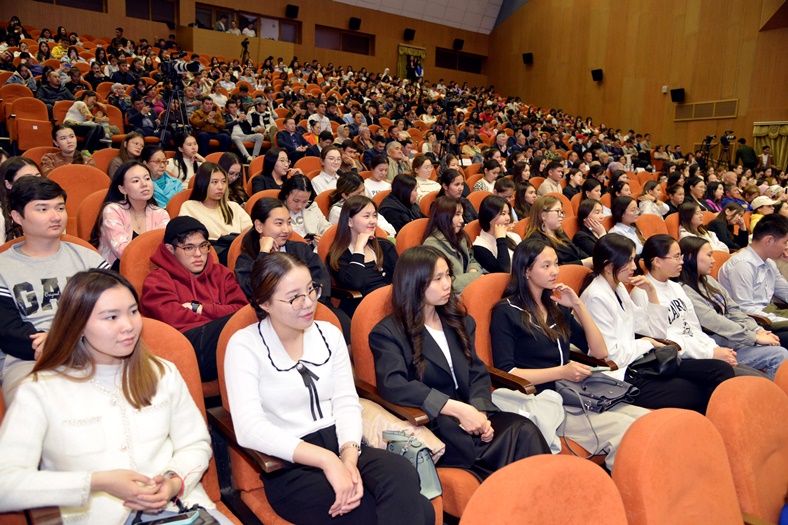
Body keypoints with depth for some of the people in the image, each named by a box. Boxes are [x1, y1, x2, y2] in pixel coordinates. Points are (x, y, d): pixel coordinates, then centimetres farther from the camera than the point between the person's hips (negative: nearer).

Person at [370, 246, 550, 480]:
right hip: (430, 427, -5)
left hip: (470, 419, 5)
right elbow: (393, 385, -16)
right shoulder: (387, 333, 0)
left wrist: (479, 412, -10)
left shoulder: (460, 322, 19)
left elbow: (478, 373, 12)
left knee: (524, 430, -27)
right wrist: (458, 409, -21)